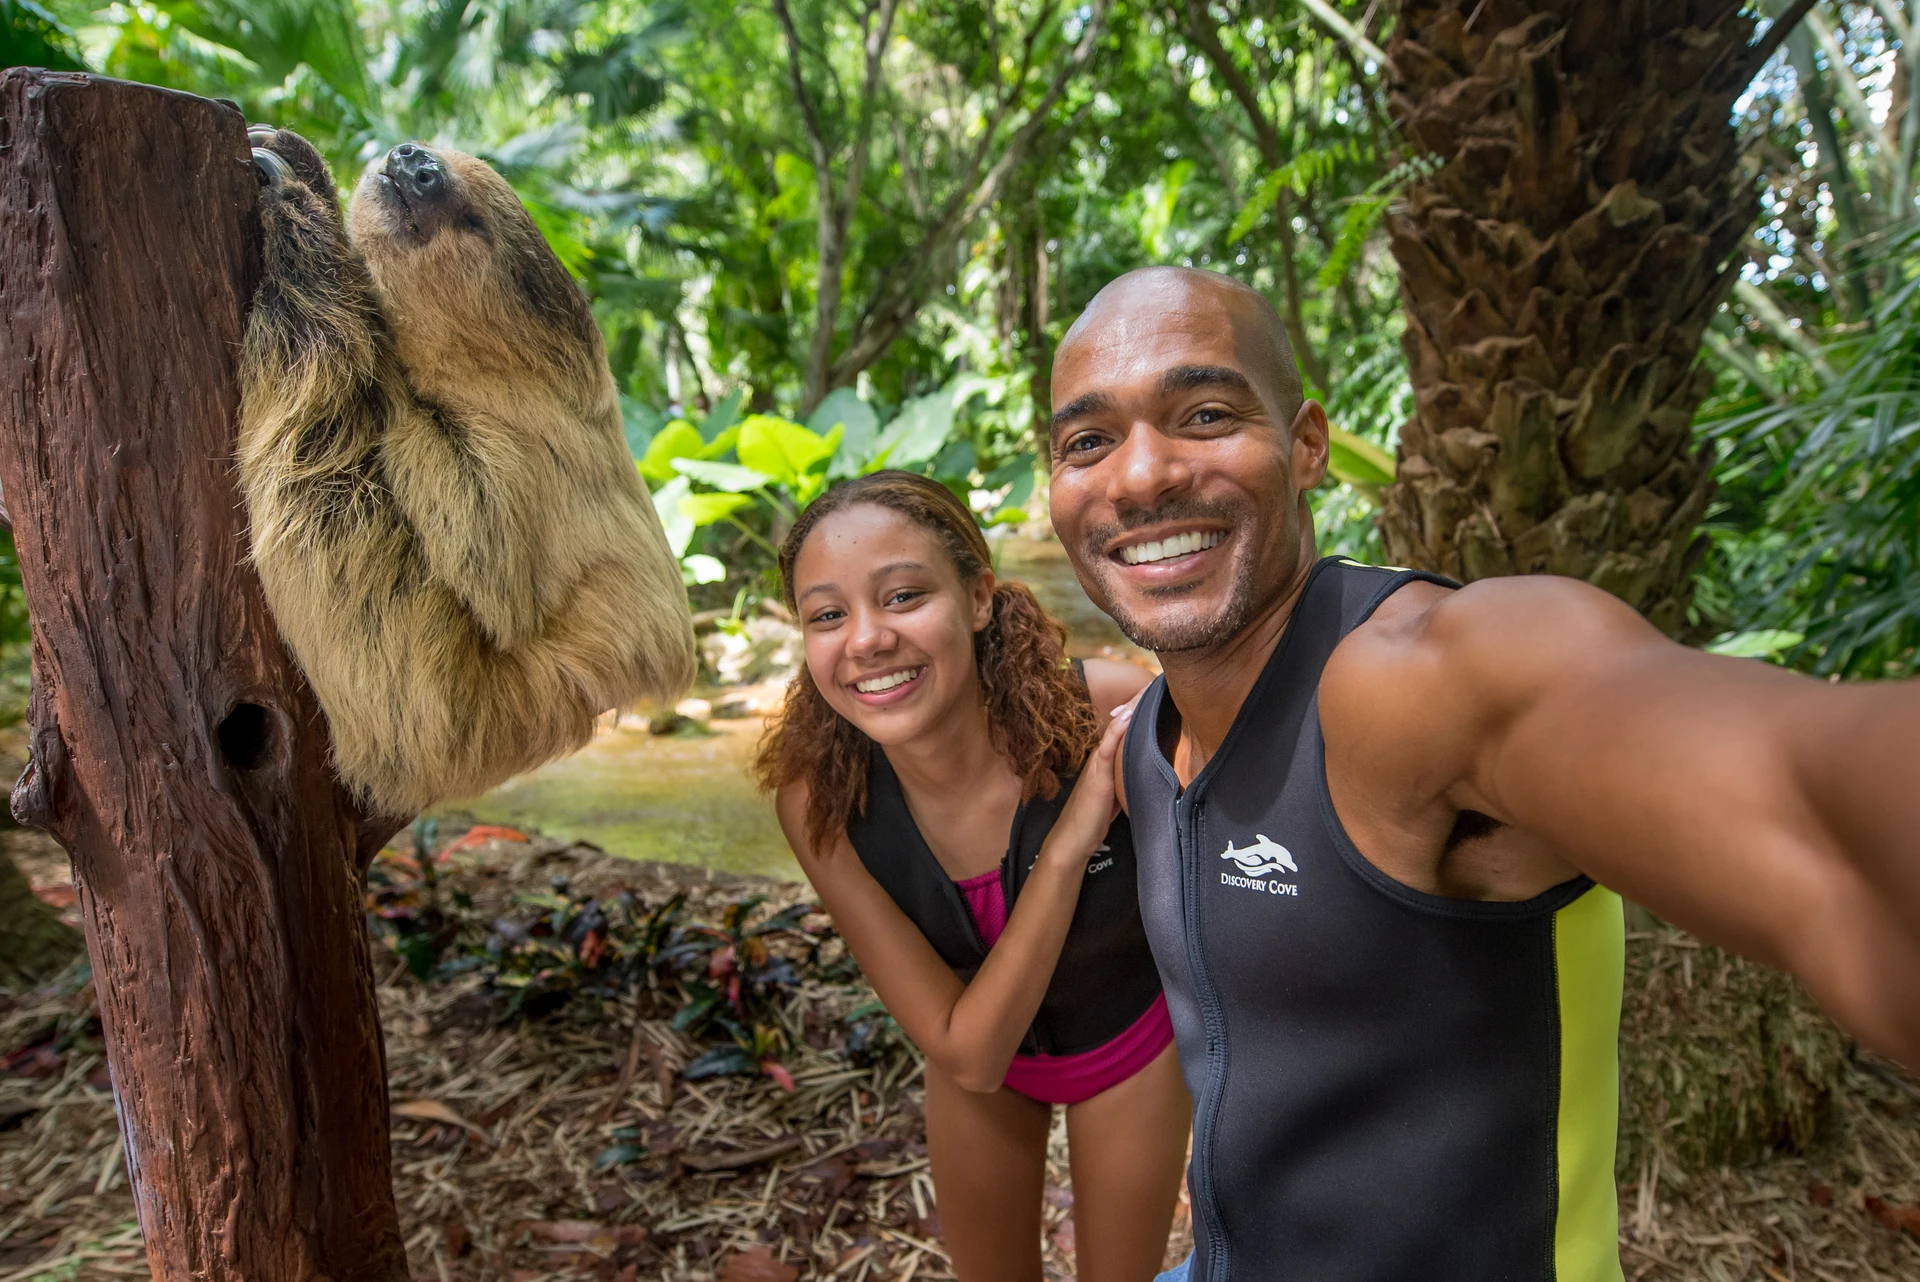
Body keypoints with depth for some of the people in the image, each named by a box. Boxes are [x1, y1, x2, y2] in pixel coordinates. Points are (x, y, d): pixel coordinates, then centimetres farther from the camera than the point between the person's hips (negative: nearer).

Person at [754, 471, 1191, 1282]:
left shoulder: (1115, 713, -36)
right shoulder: (817, 799, -30)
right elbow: (967, 1054, -30)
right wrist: (1067, 846, -40)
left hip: (1129, 1039, -1)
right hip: (983, 1055, 1)